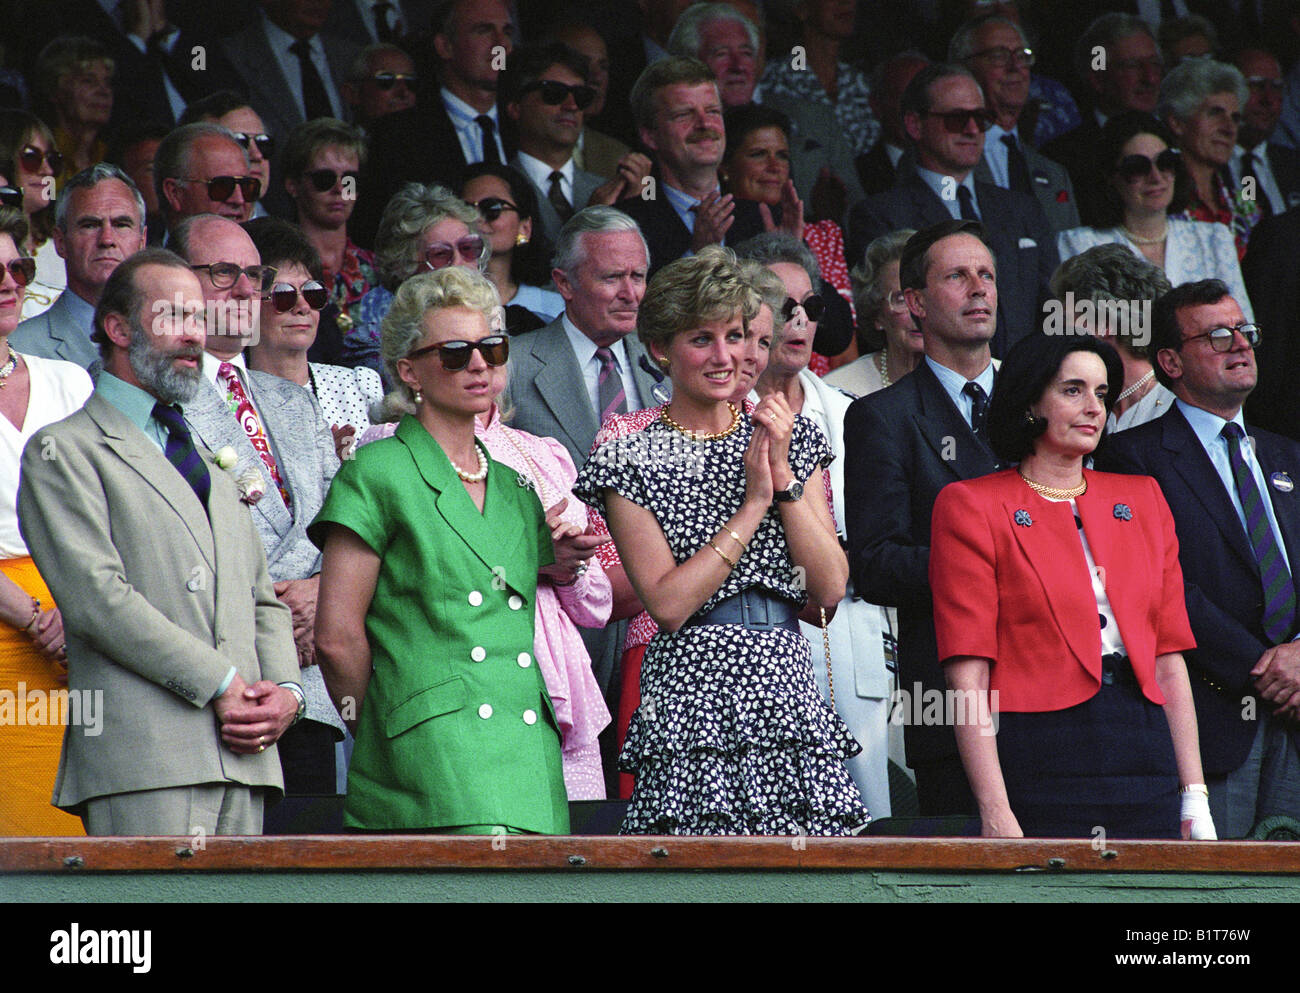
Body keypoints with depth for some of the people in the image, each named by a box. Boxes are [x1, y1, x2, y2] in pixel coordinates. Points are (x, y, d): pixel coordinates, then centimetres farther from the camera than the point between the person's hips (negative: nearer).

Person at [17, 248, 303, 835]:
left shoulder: (208, 462, 28)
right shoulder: (63, 450, 4)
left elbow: (262, 599, 24)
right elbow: (96, 595, -9)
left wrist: (285, 691, 2)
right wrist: (221, 684, -11)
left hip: (245, 758, 7)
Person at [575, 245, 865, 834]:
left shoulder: (794, 438, 13)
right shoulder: (631, 460, 1)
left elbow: (829, 591, 5)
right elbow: (668, 605, -10)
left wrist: (784, 476, -4)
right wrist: (754, 502, -9)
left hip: (788, 692, 4)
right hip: (692, 703, -4)